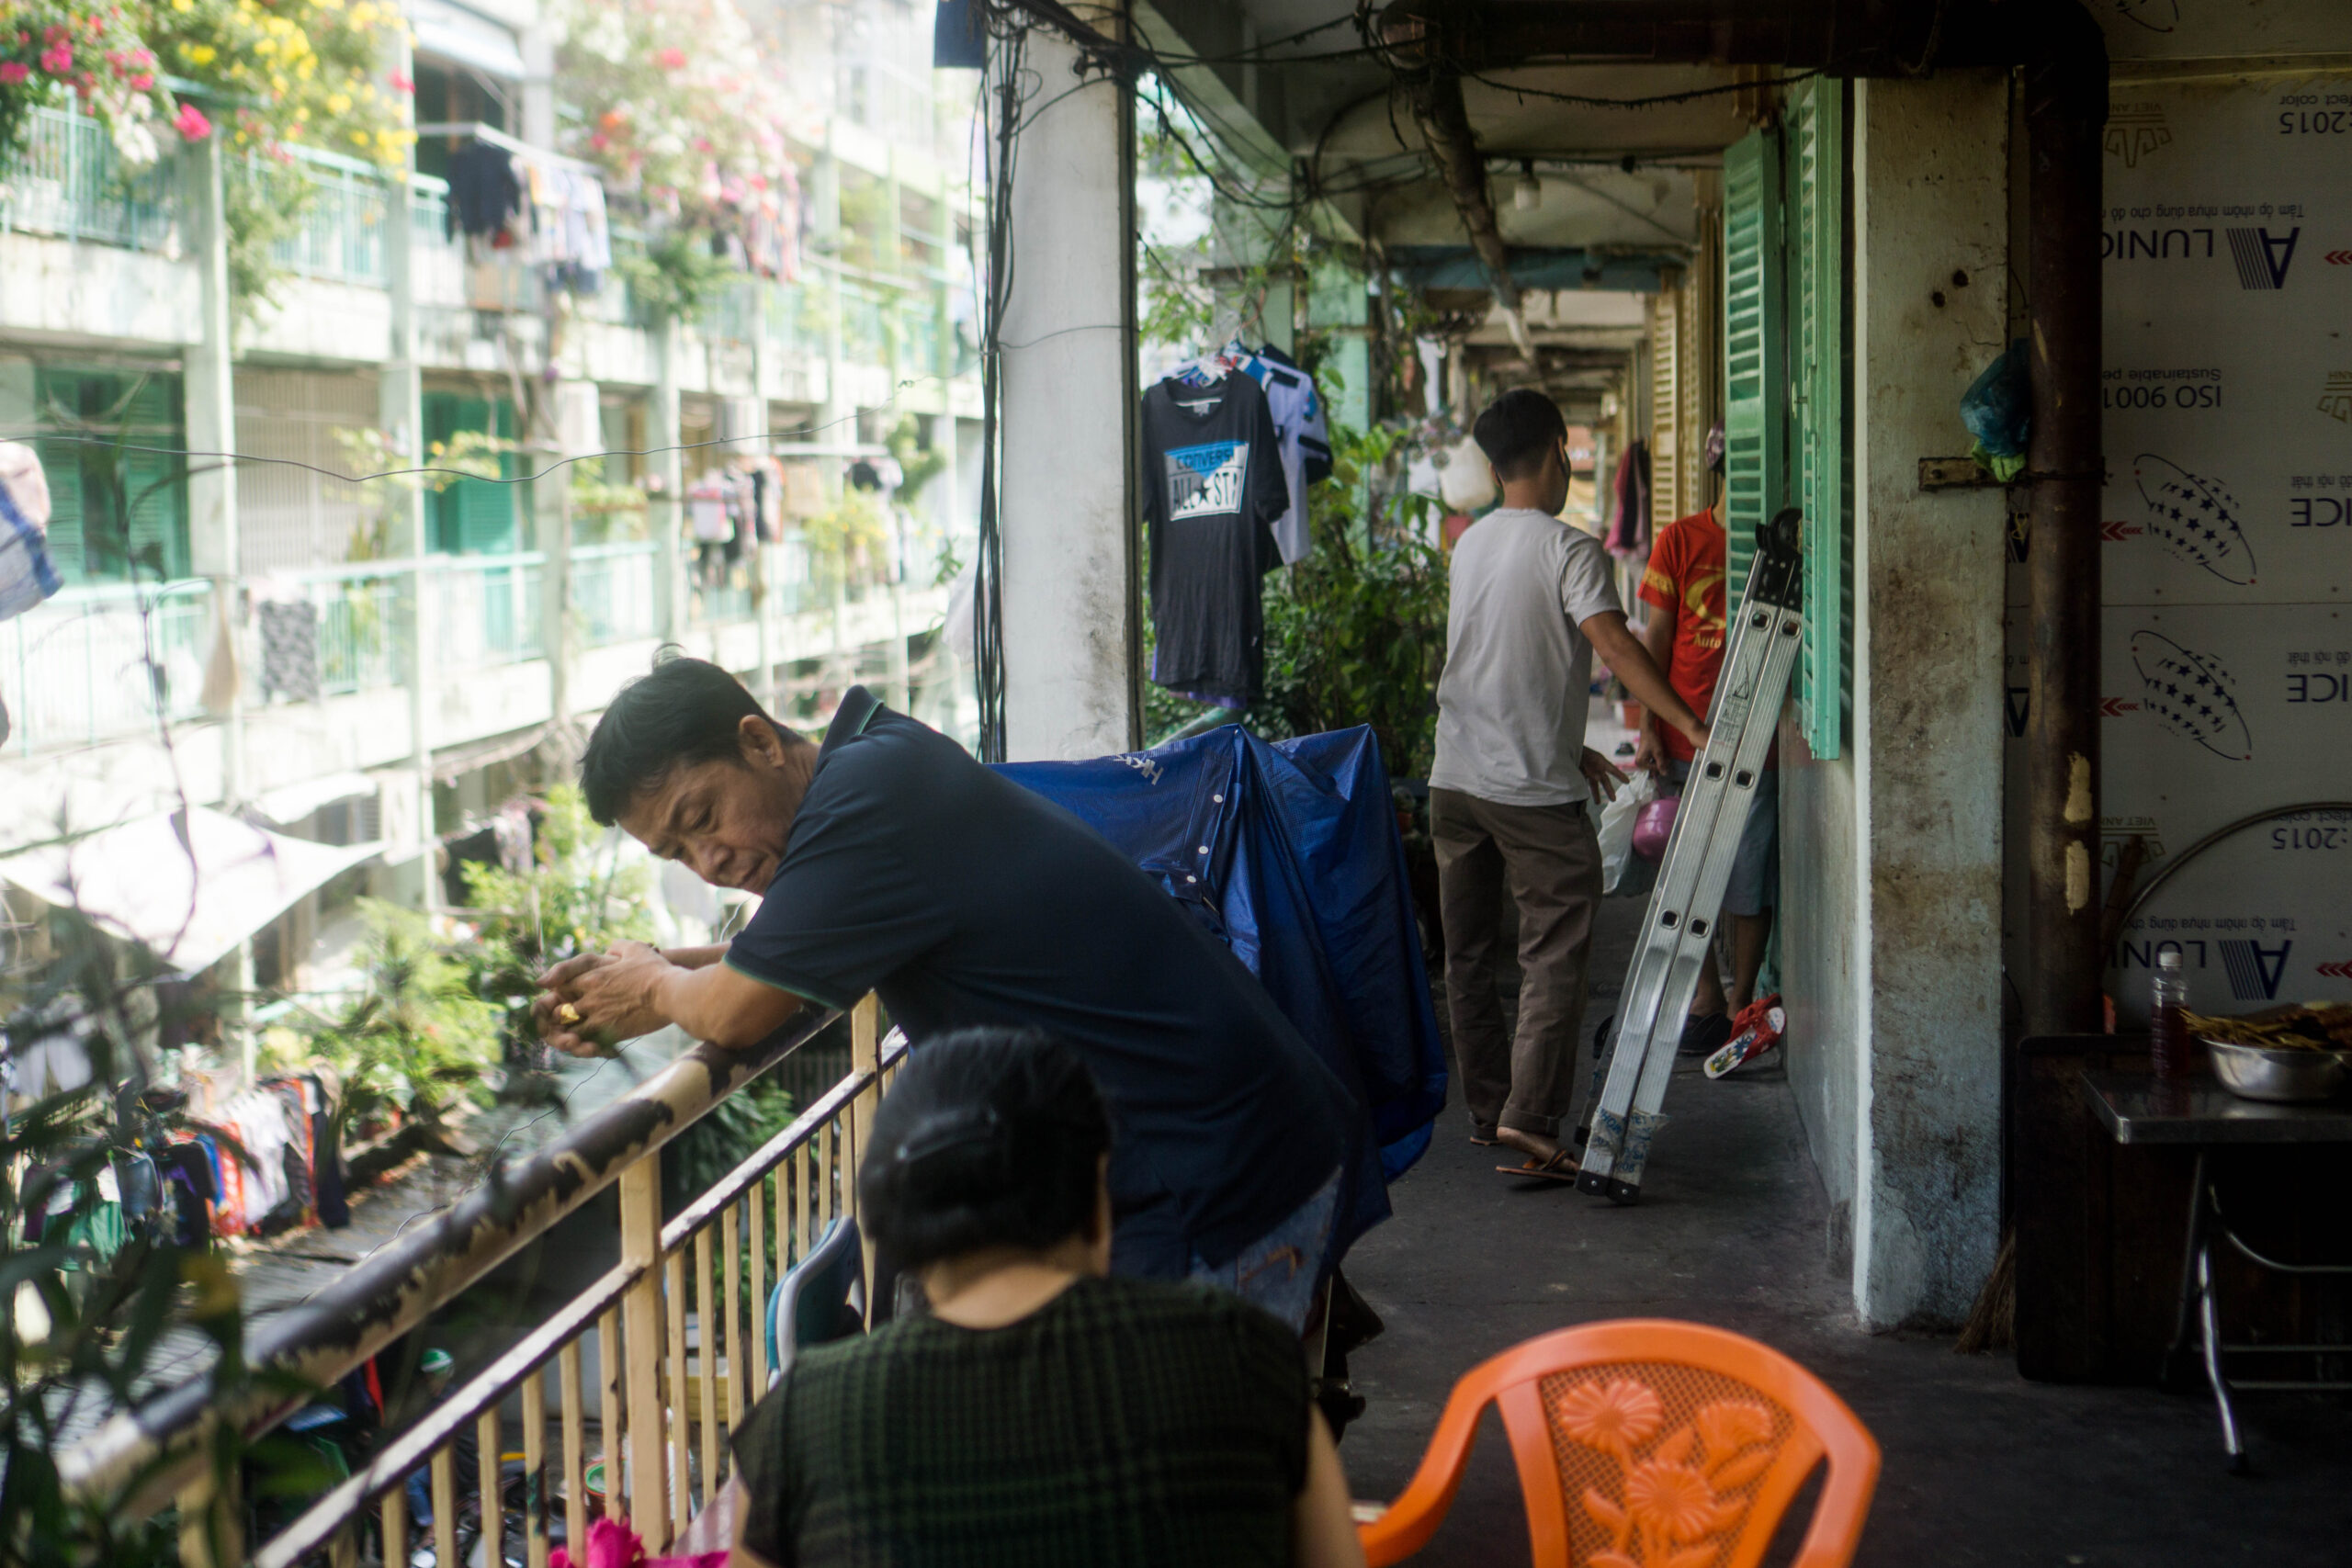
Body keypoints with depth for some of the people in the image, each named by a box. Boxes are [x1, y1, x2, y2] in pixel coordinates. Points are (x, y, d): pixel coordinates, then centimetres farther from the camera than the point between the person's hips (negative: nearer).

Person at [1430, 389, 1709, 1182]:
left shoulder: (1470, 545, 13)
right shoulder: (1569, 549, -10)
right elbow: (1614, 645, -24)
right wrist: (1691, 724, -25)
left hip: (1456, 779, 7)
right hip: (1534, 790, -7)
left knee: (1469, 953, 14)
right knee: (1555, 955, -5)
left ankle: (1487, 1110, 22)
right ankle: (1530, 1119, -16)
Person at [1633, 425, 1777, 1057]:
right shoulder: (1679, 541, 3)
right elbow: (1655, 640, 4)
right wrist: (1650, 729, -3)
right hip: (1685, 739, 0)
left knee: (1750, 883, 3)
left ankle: (1740, 1006, 15)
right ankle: (1705, 1001, 16)